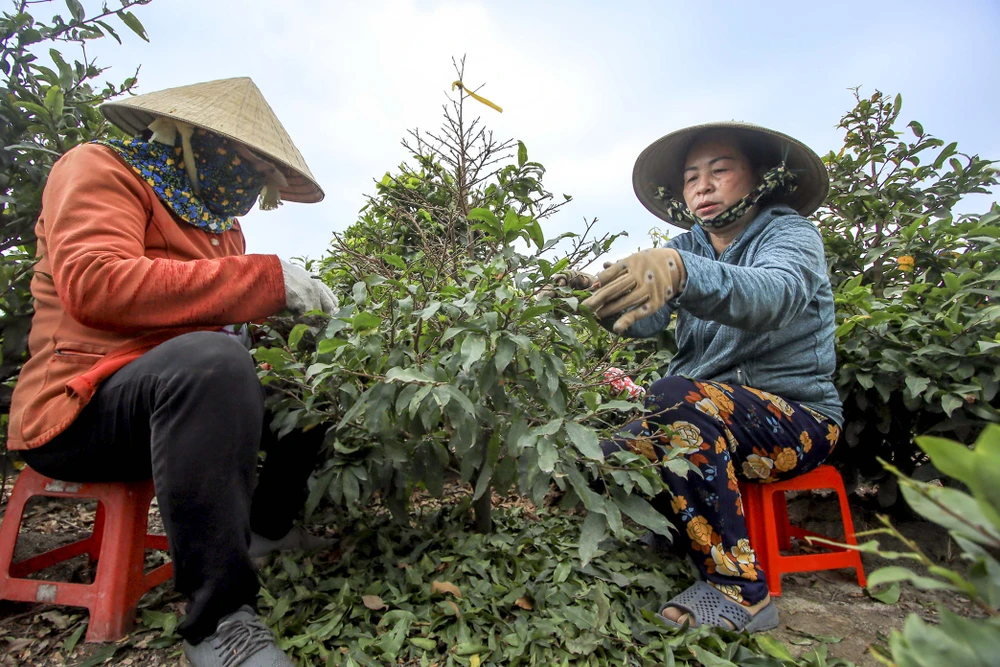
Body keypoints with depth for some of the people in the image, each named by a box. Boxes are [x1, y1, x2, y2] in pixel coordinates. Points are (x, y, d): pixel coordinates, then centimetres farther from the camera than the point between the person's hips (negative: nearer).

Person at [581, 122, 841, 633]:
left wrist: (681, 271, -52)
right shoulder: (687, 247, 9)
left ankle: (738, 590, -19)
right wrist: (596, 299, -33)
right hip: (711, 414, 5)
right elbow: (644, 320, -10)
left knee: (678, 398, -33)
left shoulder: (790, 232, -5)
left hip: (797, 414, -4)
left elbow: (776, 292, -32)